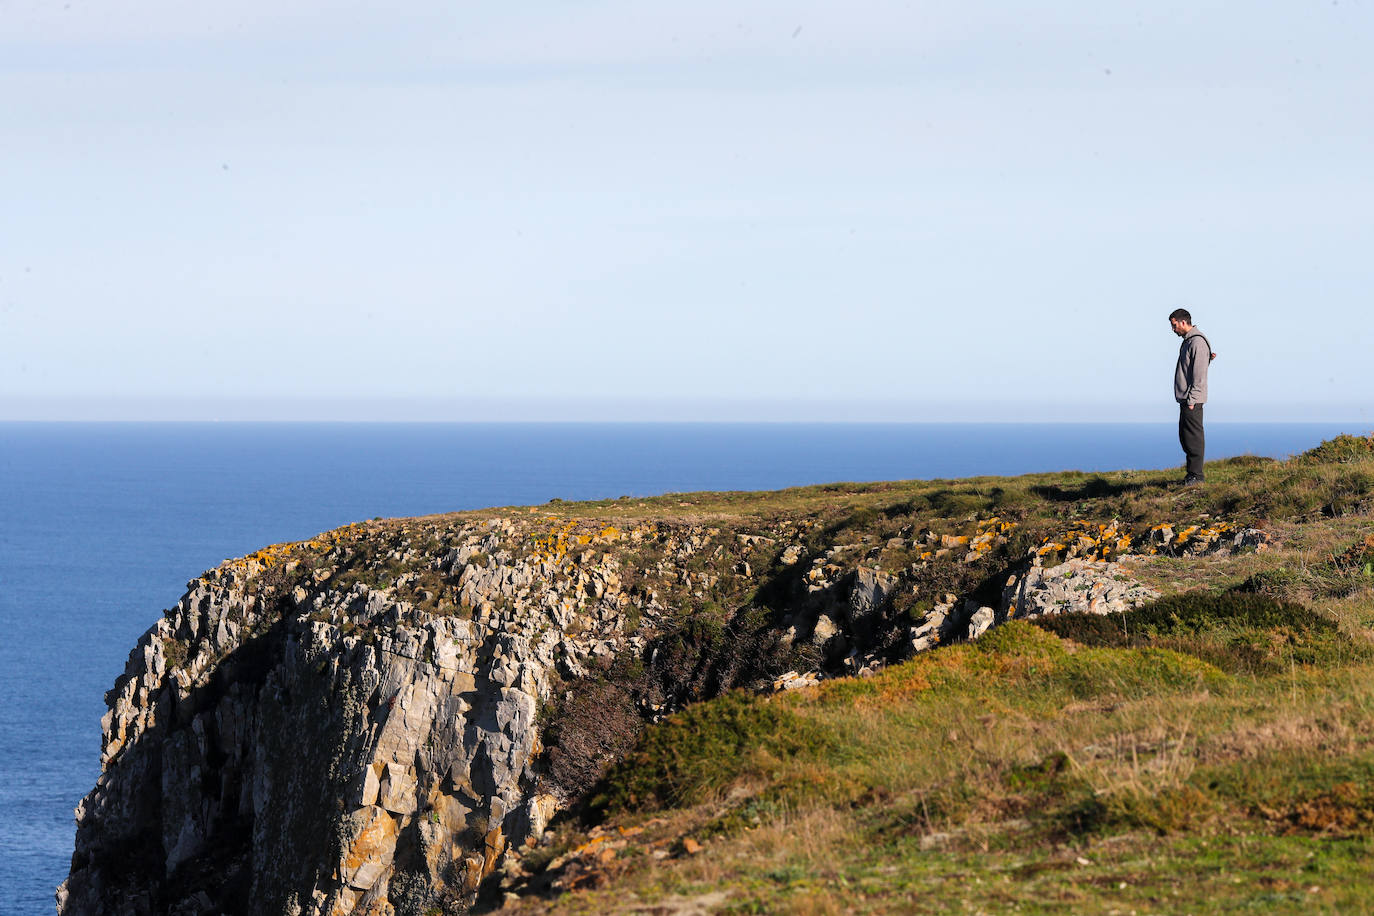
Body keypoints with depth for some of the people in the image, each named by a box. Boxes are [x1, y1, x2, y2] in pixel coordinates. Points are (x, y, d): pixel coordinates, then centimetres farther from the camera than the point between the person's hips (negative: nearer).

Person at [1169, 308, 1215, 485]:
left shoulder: (1197, 342, -15)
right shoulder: (1187, 341, 17)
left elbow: (1199, 375, -19)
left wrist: (1191, 400, -20)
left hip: (1192, 400, -10)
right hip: (1185, 398, 10)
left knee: (1193, 437, -8)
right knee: (1185, 437, 12)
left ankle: (1196, 475, -6)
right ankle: (1193, 473, 16)